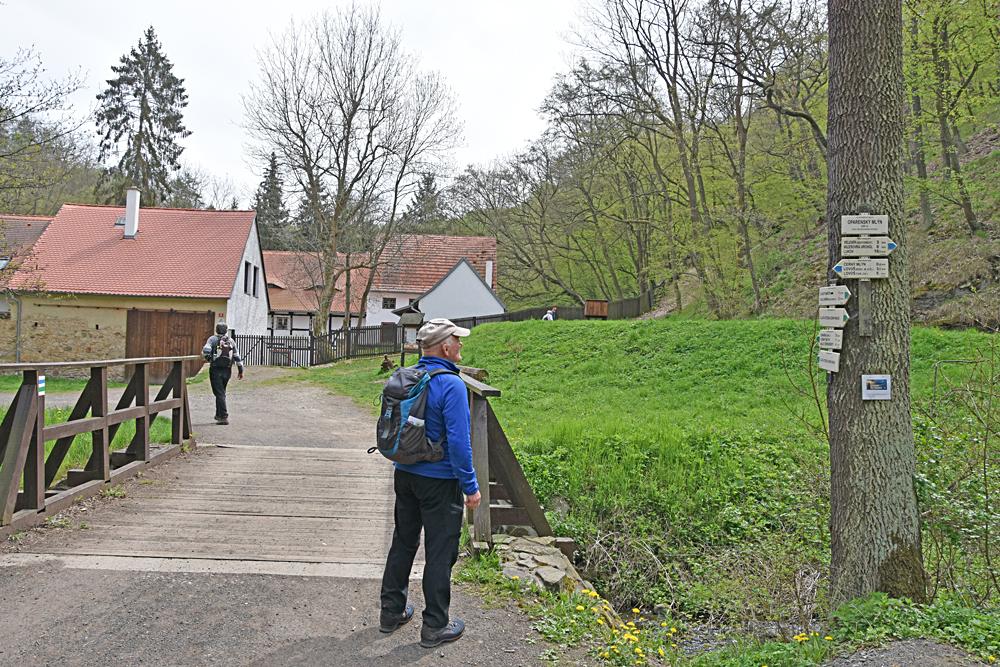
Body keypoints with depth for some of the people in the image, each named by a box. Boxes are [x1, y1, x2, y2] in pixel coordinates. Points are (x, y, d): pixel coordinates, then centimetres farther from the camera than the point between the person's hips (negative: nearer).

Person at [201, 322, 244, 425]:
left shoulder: (213, 339, -4)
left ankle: (224, 417, -9)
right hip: (227, 371, 4)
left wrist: (208, 359, 3)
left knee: (219, 393, -3)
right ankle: (219, 415, 27)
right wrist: (240, 370, 12)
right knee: (221, 392, 19)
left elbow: (205, 351, -18)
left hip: (216, 370, -4)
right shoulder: (231, 341, 7)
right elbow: (237, 357, 6)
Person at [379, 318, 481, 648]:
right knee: (440, 552, 5)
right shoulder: (451, 385, -20)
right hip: (439, 481, -7)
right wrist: (470, 486, -14)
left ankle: (391, 611, 31)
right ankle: (435, 626, 15)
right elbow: (458, 442, -22)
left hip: (404, 474, 7)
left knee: (403, 543, 19)